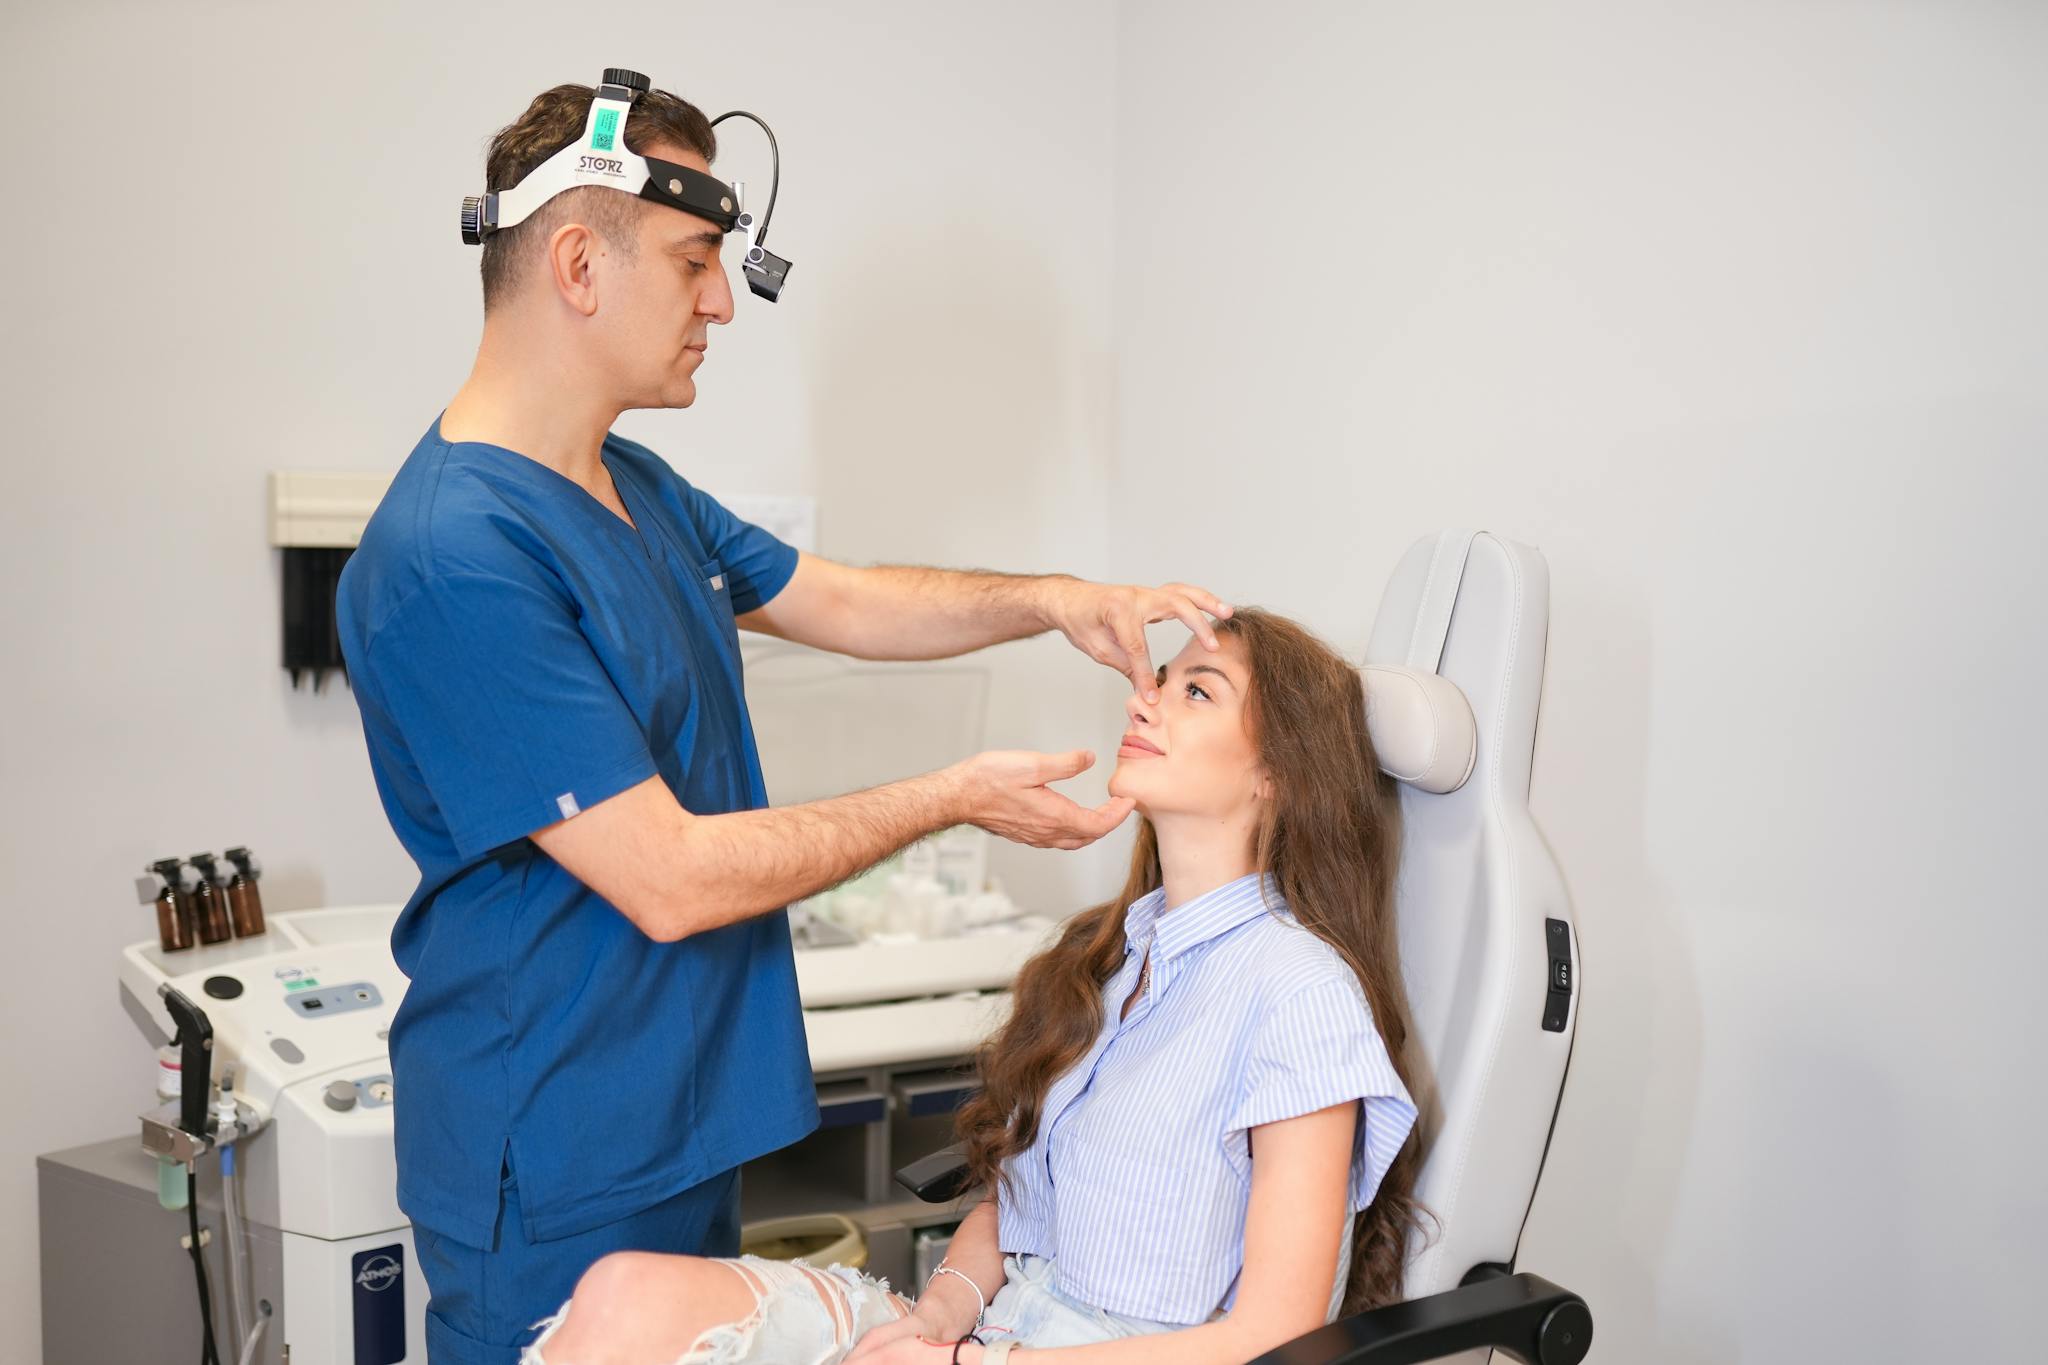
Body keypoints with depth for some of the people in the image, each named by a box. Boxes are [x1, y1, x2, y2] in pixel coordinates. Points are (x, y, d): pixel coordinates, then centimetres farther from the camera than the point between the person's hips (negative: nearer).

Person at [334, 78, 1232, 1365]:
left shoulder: (639, 487, 7)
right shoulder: (453, 558, -24)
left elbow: (843, 601, 18)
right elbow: (669, 880, -24)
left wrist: (1052, 599, 3)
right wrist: (954, 798, -16)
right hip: (558, 1179, -9)